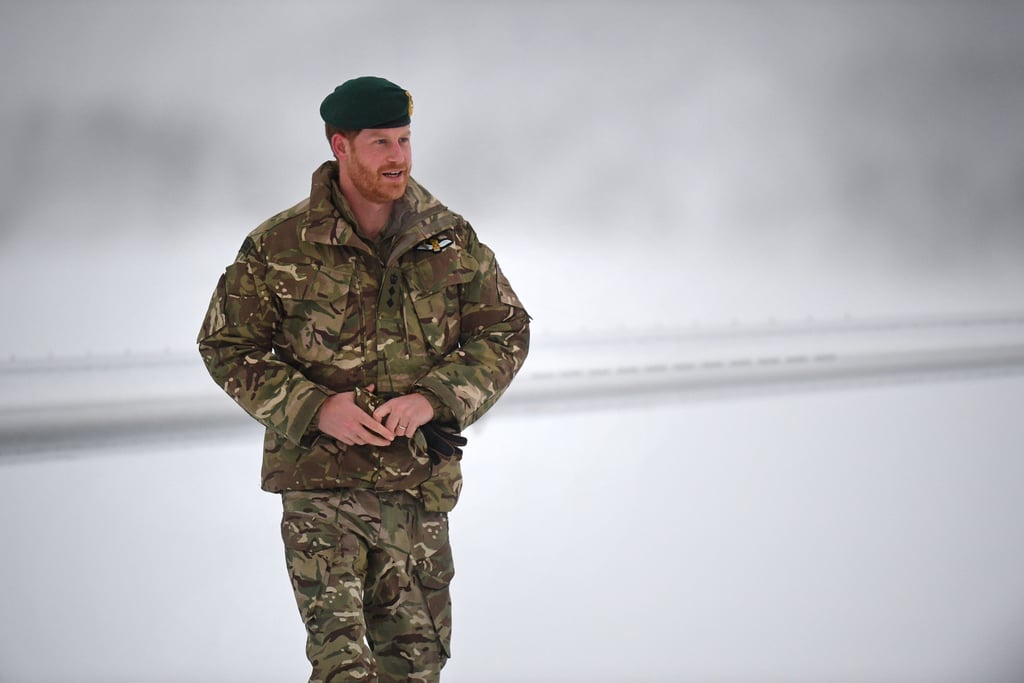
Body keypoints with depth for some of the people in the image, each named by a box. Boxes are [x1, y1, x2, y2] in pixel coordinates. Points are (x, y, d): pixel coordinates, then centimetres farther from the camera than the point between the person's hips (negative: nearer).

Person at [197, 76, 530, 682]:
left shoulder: (452, 239, 4)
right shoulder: (280, 246, -3)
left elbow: (506, 332, 7)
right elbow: (226, 347, 2)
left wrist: (433, 398, -10)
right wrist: (314, 407, -13)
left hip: (422, 483, 3)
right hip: (319, 480, -3)